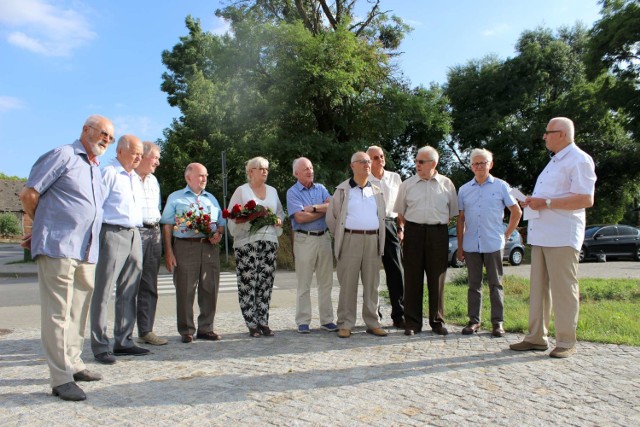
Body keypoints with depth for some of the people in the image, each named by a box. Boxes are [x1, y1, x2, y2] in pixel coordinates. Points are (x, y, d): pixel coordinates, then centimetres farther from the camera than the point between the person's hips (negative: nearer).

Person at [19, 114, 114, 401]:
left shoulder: (95, 169, 20)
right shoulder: (63, 156, -3)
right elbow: (28, 195, -5)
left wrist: (44, 229, 20)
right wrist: (45, 226, 9)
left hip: (87, 253, 8)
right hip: (58, 249, -8)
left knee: (78, 312, 14)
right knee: (58, 313, -4)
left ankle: (73, 364, 26)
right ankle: (61, 378, 1)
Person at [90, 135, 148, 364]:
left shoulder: (135, 177, 19)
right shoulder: (109, 173, -5)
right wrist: (97, 237, -15)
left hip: (134, 235, 8)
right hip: (112, 234, -8)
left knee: (128, 292, 10)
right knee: (103, 292, -3)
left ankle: (123, 341, 18)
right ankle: (100, 346, 4)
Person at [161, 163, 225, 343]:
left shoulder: (211, 198, 20)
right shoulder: (175, 198, 8)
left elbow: (221, 222, 21)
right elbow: (167, 225, 1)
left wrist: (218, 234, -2)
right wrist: (168, 251, -8)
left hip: (210, 247, 4)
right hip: (185, 247, -4)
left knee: (210, 289, 4)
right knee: (185, 290, -1)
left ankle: (206, 329, 16)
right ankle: (186, 331, 10)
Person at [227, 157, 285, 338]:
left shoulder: (272, 191, 17)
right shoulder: (241, 191, 3)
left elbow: (280, 213, 22)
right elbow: (233, 217, -2)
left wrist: (278, 220, 1)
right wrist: (249, 219, -17)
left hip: (269, 241, 4)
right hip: (247, 242, -4)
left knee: (266, 284, 4)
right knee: (248, 284, -4)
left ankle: (263, 322, 12)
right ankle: (252, 324, 4)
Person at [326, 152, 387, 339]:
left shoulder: (376, 191, 15)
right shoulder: (342, 190, 5)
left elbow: (382, 216, 21)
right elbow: (331, 217, 7)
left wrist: (378, 238, 14)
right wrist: (341, 237, 5)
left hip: (373, 240, 3)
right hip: (351, 239, -3)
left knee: (372, 284, 6)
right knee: (348, 284, -2)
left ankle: (372, 323, 15)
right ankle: (345, 324, 6)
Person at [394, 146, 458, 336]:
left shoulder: (446, 184, 7)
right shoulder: (407, 184, 8)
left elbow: (452, 212, 12)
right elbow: (400, 213, 11)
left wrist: (442, 227, 5)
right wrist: (402, 232, 3)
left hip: (438, 233, 0)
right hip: (413, 232, 0)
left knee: (437, 278, 5)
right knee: (412, 278, 2)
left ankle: (437, 321, 18)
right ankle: (412, 323, 11)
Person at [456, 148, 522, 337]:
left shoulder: (501, 186, 2)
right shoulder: (464, 189, 9)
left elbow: (516, 212, 8)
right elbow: (461, 219, 10)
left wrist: (506, 235, 3)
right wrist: (460, 246, 7)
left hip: (493, 244, -2)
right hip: (471, 245, 2)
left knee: (495, 284, 5)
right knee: (474, 285, 9)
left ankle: (497, 322, 13)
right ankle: (474, 320, 17)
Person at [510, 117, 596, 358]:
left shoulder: (578, 160, -7)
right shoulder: (554, 162, 22)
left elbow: (586, 199, -17)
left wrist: (546, 203, -18)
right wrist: (534, 201, 11)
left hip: (562, 237, -9)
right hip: (541, 236, 9)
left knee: (563, 290, -2)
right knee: (538, 288, 9)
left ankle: (566, 343, 7)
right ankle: (537, 338, 16)